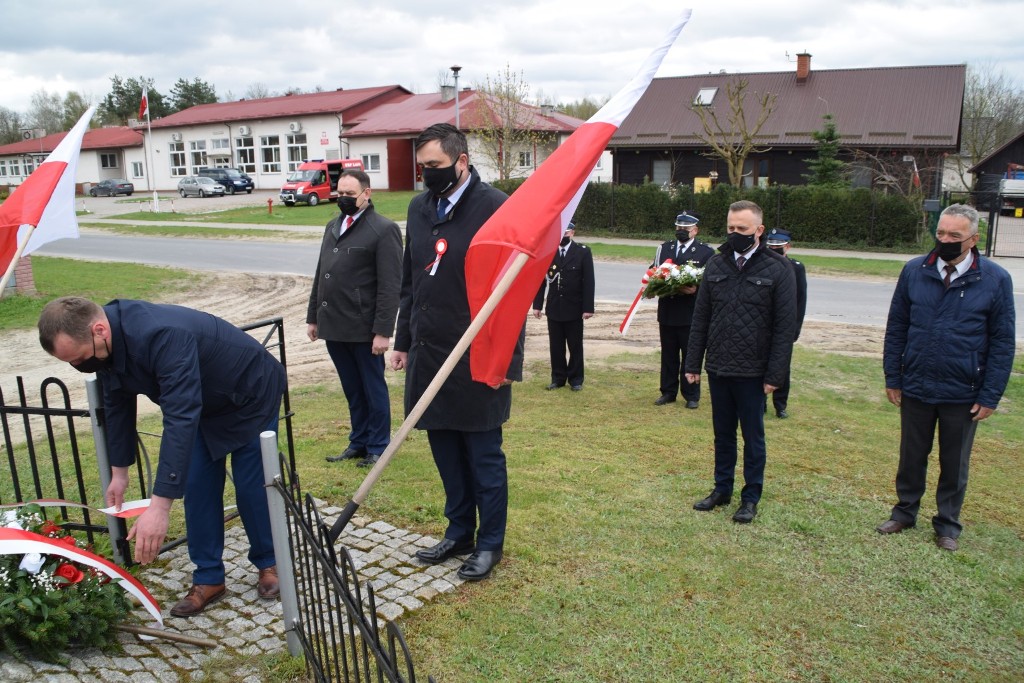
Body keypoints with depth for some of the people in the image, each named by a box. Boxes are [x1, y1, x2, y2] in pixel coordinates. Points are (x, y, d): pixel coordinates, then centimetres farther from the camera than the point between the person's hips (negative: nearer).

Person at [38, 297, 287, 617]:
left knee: (251, 486, -1)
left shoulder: (163, 336, -41)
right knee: (197, 486, 3)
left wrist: (159, 506, -47)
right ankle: (209, 578, 15)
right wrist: (119, 470, 9)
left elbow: (180, 418, -46)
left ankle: (269, 563, 21)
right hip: (206, 405, 8)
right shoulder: (107, 344, -13)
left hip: (253, 394, -7)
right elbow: (116, 406, 4)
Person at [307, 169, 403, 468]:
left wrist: (383, 331, -18)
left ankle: (378, 447, 21)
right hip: (333, 327, 7)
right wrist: (313, 316, 15)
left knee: (373, 389, 8)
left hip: (363, 328, -6)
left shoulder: (384, 229, -9)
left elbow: (390, 286, -14)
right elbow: (320, 274, 18)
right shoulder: (333, 226, 14)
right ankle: (358, 442, 29)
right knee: (352, 390, 16)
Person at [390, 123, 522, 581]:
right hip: (428, 355, 6)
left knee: (484, 456, 7)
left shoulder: (495, 207, -11)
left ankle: (490, 542, 24)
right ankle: (459, 531, 33)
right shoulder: (419, 208, 10)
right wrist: (403, 341, 16)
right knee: (446, 452, 15)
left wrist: (506, 358, -15)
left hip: (478, 361, -6)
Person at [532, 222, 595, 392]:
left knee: (575, 346, 7)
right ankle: (558, 378, 19)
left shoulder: (583, 252, -2)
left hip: (574, 308, -2)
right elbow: (541, 279, 5)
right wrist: (537, 305, 0)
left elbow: (588, 281, -5)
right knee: (556, 346, 7)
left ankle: (576, 379, 19)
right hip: (553, 308, 2)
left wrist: (588, 307, -11)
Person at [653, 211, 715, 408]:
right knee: (668, 355, 12)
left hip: (691, 313, -4)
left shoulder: (706, 252, -2)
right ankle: (668, 392, 24)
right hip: (667, 312, 4)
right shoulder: (664, 248, 11)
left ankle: (691, 396, 16)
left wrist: (696, 289, -23)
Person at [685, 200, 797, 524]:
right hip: (718, 367, 4)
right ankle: (722, 489, 30)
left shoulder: (778, 269, -8)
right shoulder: (716, 264, 4)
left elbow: (785, 326, -9)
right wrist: (693, 363, 5)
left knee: (753, 436, 9)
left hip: (753, 371, -4)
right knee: (723, 434, 15)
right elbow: (701, 317, 7)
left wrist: (775, 374, -13)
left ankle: (751, 498, 22)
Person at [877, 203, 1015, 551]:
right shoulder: (914, 271, -4)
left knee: (954, 464, 14)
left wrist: (990, 395, -7)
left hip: (963, 393, -1)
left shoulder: (996, 280, -8)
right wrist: (892, 378, 0)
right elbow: (896, 328, 2)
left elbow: (1002, 342, -5)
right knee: (911, 457, 16)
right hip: (915, 388, 1)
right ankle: (905, 511, 35)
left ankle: (947, 525, 31)